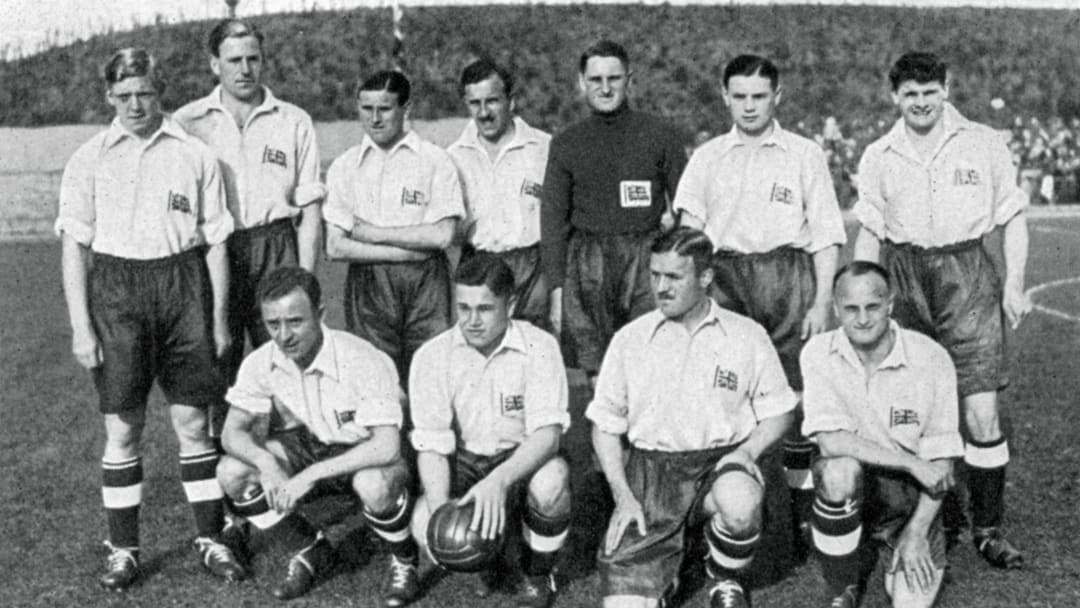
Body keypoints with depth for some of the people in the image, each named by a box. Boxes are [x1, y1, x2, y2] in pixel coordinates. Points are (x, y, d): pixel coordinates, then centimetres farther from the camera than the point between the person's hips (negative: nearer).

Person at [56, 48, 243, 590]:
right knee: (122, 428, 3)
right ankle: (123, 550, 15)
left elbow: (215, 242, 8)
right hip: (115, 288, 0)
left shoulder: (194, 156, 5)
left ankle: (211, 540, 16)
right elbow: (74, 247, 3)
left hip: (183, 284, 0)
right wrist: (81, 327, -3)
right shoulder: (89, 159, 4)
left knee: (193, 422, 3)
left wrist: (218, 317, 6)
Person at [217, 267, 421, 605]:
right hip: (310, 446, 5)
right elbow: (233, 431, -9)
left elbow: (387, 447, -36)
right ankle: (309, 552, 7)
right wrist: (267, 462, -32)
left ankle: (404, 561, -5)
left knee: (374, 485, -40)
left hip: (367, 453, -5)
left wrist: (310, 475, -39)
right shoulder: (261, 363, -14)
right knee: (231, 472, -17)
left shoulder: (363, 361, -30)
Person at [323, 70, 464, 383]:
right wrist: (410, 249, -7)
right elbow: (336, 247, -1)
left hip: (425, 284, -1)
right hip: (367, 284, 2)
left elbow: (442, 235, -7)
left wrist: (370, 233, -5)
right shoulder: (344, 166, 8)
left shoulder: (436, 160, 3)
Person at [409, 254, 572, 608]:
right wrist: (440, 509, -31)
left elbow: (548, 432, -24)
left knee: (551, 477, -36)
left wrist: (499, 480, -42)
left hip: (522, 461, -1)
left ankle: (538, 576, -4)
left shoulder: (539, 347, -15)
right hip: (464, 462, 1)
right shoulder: (432, 357, -11)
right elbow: (431, 445, -12)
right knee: (426, 528, -27)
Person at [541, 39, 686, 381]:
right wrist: (557, 289, 3)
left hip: (648, 261, -1)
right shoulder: (566, 144, 11)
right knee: (597, 374, -3)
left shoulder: (660, 136, 8)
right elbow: (552, 221, 11)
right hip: (588, 263, 1)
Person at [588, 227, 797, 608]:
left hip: (722, 460, 0)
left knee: (740, 506, -37)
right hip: (650, 464, 0)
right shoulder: (630, 339, 6)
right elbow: (605, 424, 8)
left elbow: (778, 413, 9)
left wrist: (747, 450, -11)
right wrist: (622, 495, -4)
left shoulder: (747, 336, 5)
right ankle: (661, 569, 18)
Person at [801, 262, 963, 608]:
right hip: (851, 487, 0)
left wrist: (915, 534, -15)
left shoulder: (931, 359, -11)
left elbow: (941, 462, -8)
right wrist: (912, 463, -23)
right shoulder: (819, 354, -12)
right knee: (839, 470, -36)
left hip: (911, 493, 0)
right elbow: (831, 441, -22)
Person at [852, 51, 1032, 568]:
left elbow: (1013, 219, 9)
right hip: (903, 277, 2)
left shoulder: (984, 144, 3)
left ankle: (987, 529, 6)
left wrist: (1014, 284, 0)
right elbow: (869, 234, 13)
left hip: (967, 277, -1)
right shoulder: (878, 156, 7)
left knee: (982, 413, -6)